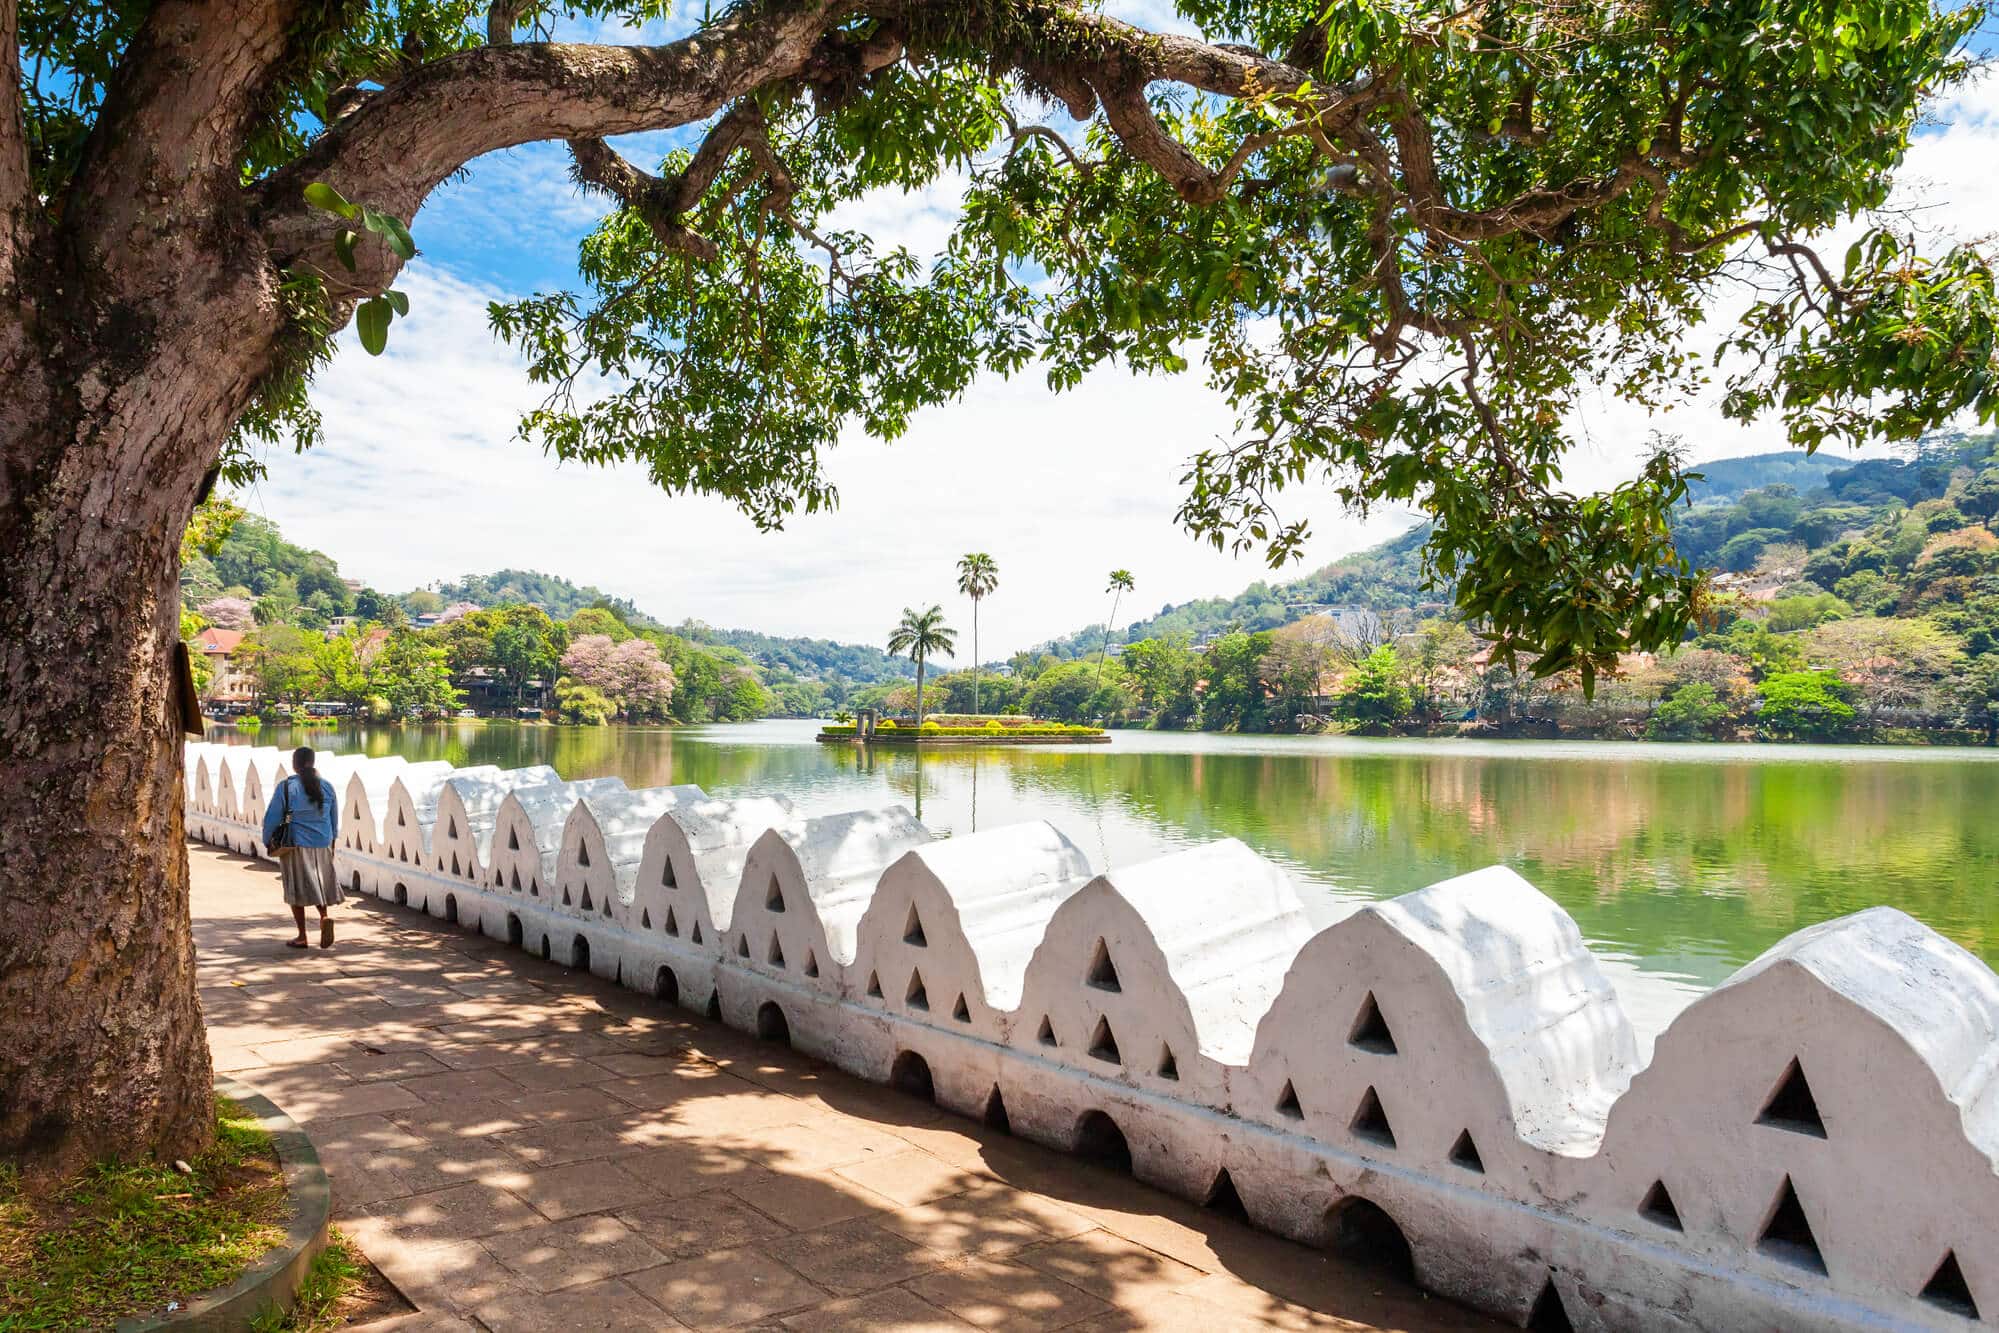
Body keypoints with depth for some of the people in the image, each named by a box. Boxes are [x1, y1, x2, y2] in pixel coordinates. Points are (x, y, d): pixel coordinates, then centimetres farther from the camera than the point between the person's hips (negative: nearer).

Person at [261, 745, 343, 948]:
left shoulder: (286, 787, -9)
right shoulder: (326, 786, 3)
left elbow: (272, 817, -6)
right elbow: (335, 819, 10)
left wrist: (267, 841, 9)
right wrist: (332, 840, 24)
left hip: (295, 846, -3)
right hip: (322, 846, 3)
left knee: (297, 890, 7)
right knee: (319, 886, 16)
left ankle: (302, 937, 10)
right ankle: (324, 917, -10)